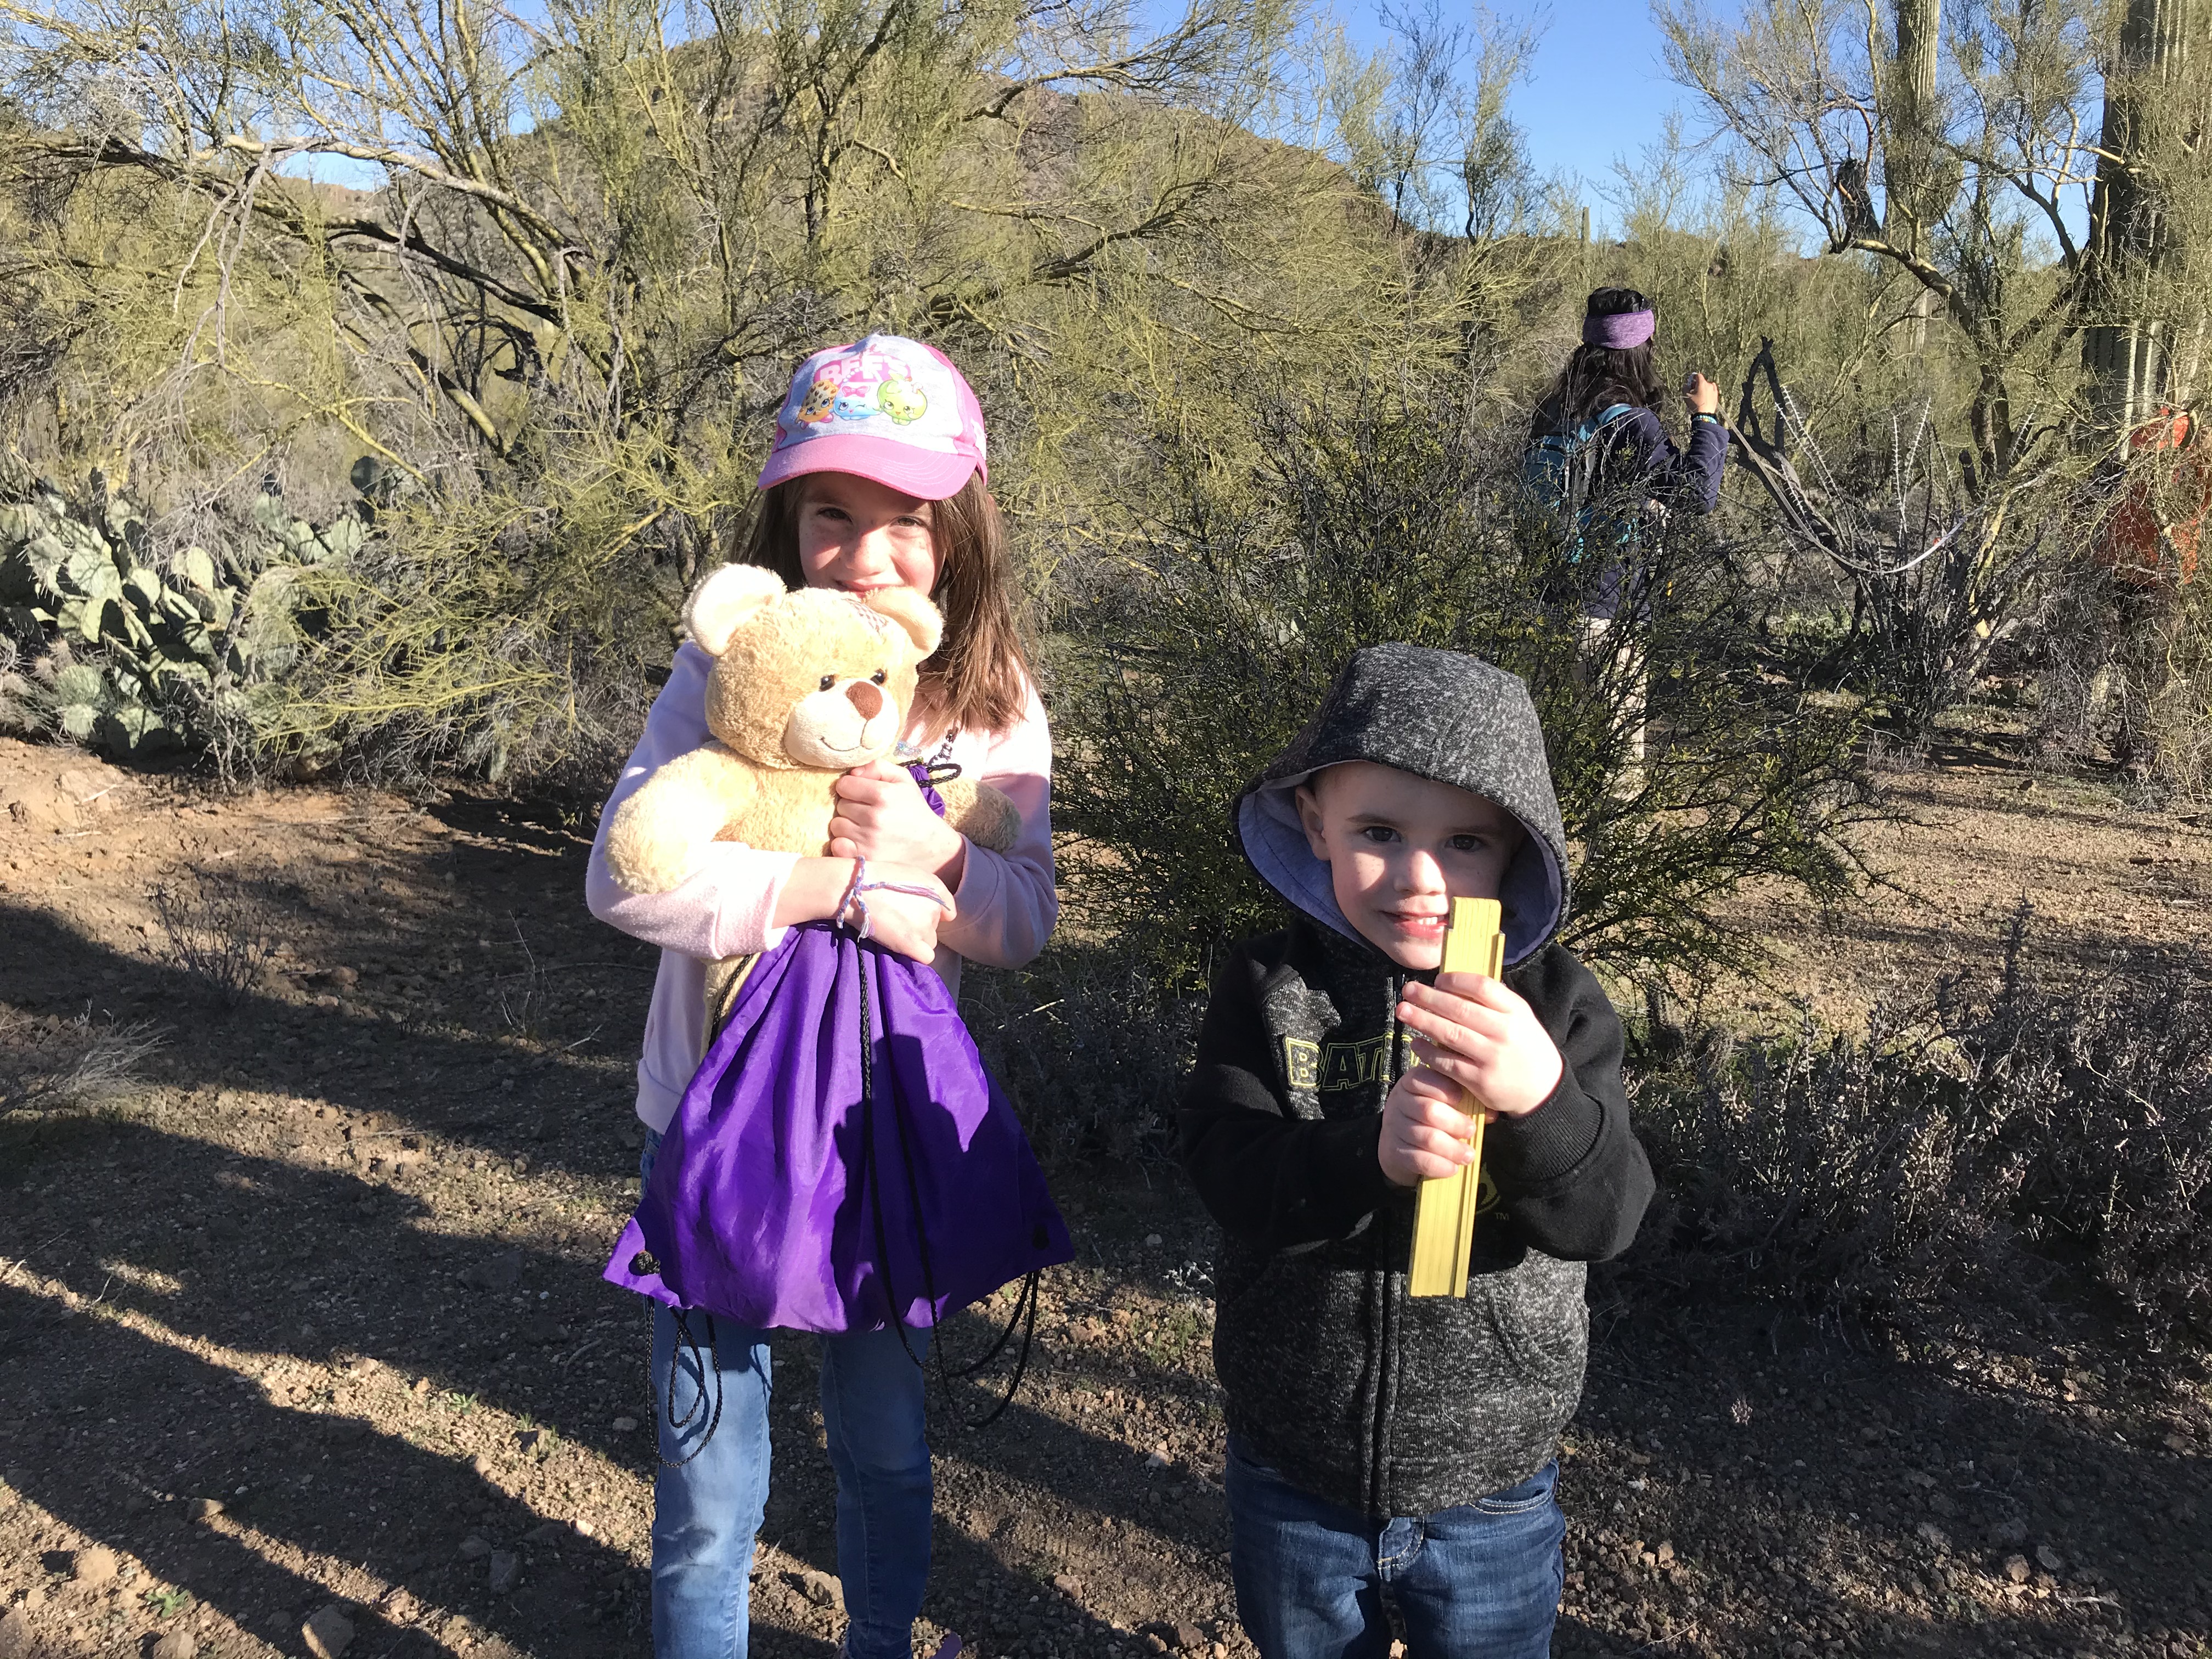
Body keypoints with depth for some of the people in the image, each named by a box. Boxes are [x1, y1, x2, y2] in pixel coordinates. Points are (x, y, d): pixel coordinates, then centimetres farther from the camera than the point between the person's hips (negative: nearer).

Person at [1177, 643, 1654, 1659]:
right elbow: (1229, 1178, -20)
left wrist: (1541, 1098, -39)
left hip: (1489, 1493, 0)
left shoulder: (1554, 1002, -13)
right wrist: (1368, 1153, -38)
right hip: (1291, 1479, 1)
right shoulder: (1268, 988, -12)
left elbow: (1605, 1217, -19)